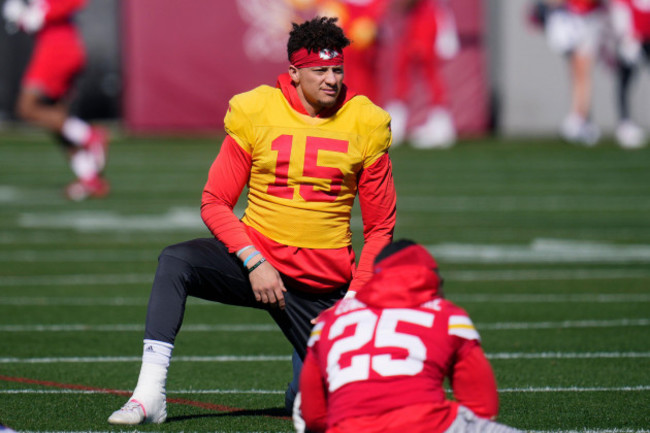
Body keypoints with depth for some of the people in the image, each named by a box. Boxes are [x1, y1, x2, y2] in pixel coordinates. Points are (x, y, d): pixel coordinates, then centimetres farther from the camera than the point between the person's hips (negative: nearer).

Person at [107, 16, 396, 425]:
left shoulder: (365, 124, 0)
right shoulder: (255, 112, -3)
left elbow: (380, 226, 6)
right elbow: (215, 203, -2)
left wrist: (357, 295, -6)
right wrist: (254, 262, -17)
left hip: (323, 287, 1)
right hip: (257, 257, -1)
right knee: (174, 262, -29)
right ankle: (150, 395, -32)